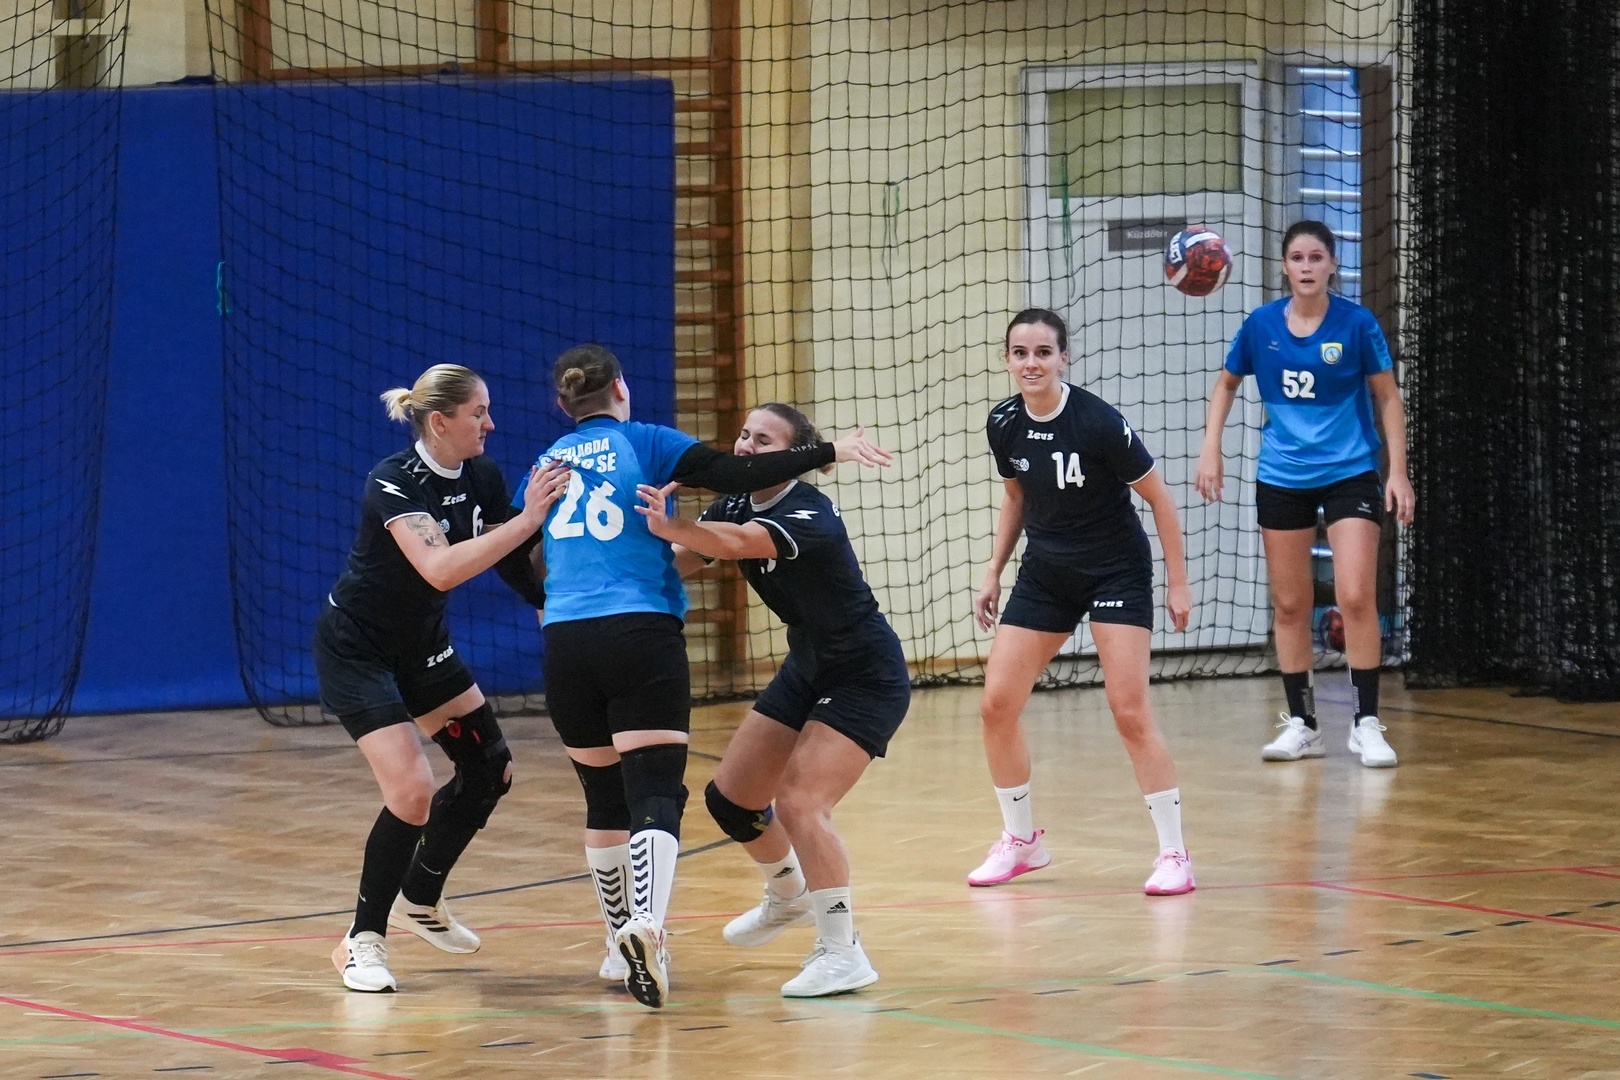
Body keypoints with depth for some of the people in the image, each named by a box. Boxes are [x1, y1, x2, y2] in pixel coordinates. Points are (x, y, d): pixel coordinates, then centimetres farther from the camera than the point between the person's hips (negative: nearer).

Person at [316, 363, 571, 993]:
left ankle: (419, 900, 30)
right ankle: (363, 941, -3)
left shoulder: (481, 478, -5)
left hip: (420, 643, 8)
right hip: (355, 650, -8)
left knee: (489, 768, 9)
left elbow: (511, 563, 2)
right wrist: (526, 520, -42)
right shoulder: (393, 482, -27)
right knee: (412, 792, -19)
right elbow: (440, 568, -40)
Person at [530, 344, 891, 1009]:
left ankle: (622, 945, 26)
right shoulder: (642, 443, 4)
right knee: (654, 796, -11)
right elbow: (738, 476, -8)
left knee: (605, 800, 18)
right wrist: (828, 451, -1)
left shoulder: (547, 464, 16)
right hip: (642, 634, -4)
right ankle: (646, 925, -34)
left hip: (565, 646, 4)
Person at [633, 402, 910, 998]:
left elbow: (739, 543, -48)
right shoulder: (735, 504, -4)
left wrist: (668, 526, -64)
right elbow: (677, 563, -13)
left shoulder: (809, 514, -29)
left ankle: (842, 953, -10)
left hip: (865, 679, -9)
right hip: (808, 669, 9)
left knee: (799, 801, -21)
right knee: (730, 796, 12)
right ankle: (788, 897, 40)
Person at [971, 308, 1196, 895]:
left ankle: (1174, 853, -5)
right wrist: (993, 573, 11)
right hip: (1046, 574, 6)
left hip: (1116, 573, -6)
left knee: (1130, 711, -14)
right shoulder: (1005, 424, -5)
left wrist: (1177, 582, -10)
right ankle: (1021, 840, 16)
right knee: (996, 704, -2)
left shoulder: (1098, 422, -22)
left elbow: (1158, 497, -12)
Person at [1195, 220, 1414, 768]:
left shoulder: (1356, 323, -9)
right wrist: (1211, 448, 4)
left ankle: (1367, 723, -5)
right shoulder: (1261, 324, -3)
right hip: (1282, 477, 3)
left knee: (1356, 598, -13)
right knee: (1290, 604, 6)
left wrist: (1398, 470, -7)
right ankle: (1301, 723, 16)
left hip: (1349, 473, -3)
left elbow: (1387, 397, -1)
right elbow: (1226, 383, 14)